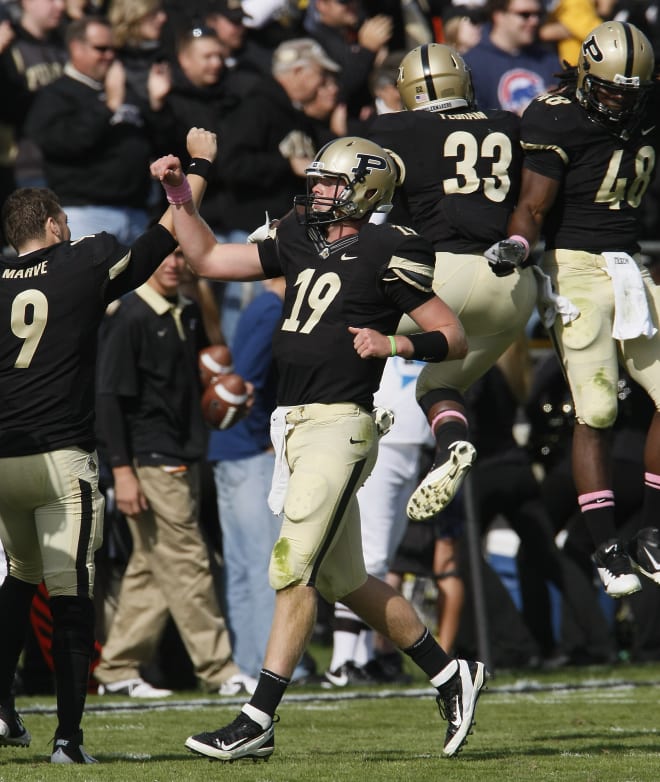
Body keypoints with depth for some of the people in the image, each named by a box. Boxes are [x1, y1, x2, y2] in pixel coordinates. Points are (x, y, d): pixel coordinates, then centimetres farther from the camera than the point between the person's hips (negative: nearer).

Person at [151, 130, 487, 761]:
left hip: (337, 426, -9)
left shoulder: (388, 255, -6)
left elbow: (453, 337, -4)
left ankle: (256, 722, -12)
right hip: (295, 426, 9)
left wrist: (394, 344, -20)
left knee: (293, 569, -12)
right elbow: (208, 260, 22)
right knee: (343, 580, 15)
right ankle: (450, 677, 28)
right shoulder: (301, 243, 16)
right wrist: (179, 197, 12)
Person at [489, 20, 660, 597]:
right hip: (579, 268, -6)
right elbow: (533, 207, -14)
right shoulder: (557, 122, -12)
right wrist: (517, 245, -32)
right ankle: (607, 551, -6)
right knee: (595, 413, -11)